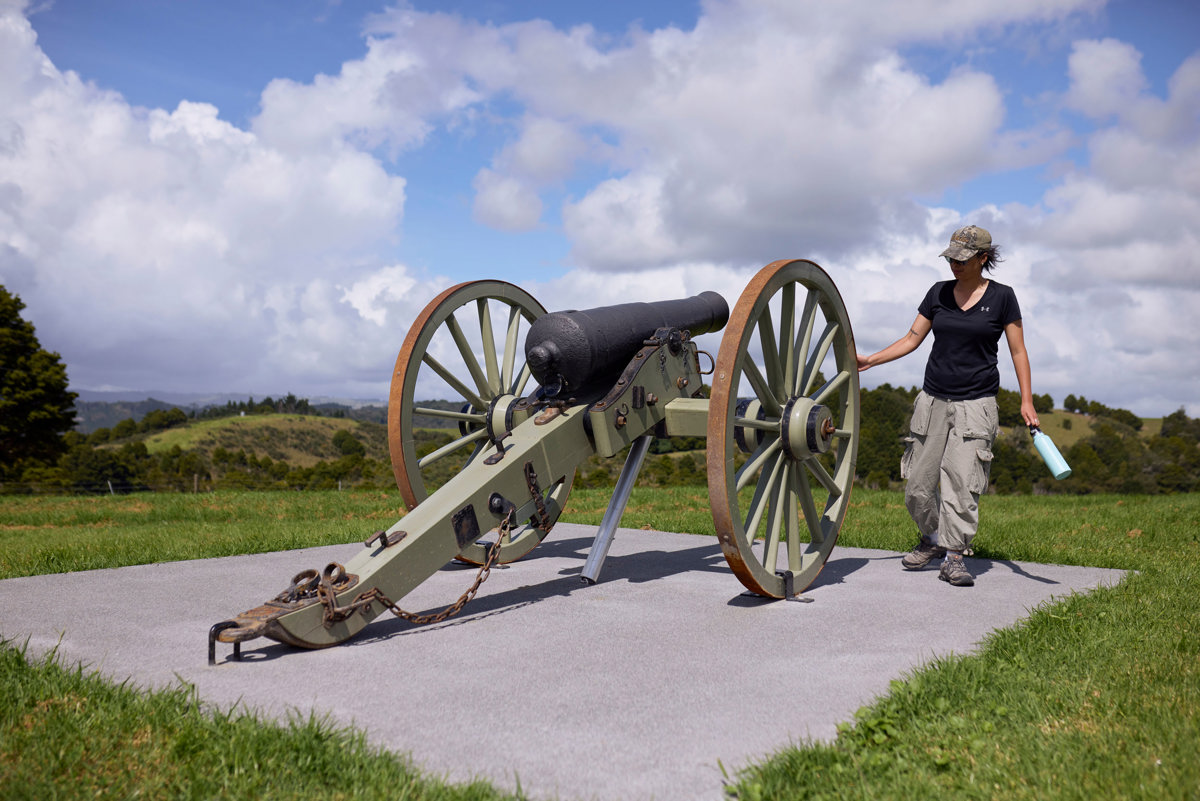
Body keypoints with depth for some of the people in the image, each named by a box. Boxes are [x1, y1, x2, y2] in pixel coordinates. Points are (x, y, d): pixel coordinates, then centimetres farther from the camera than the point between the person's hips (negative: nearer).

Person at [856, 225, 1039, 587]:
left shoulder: (1002, 296, -1)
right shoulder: (938, 293, 7)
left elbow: (1018, 351, 2)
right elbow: (912, 339, 10)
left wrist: (1027, 401, -4)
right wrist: (869, 360, 0)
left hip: (976, 403, -3)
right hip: (934, 398, 3)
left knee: (962, 478, -11)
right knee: (917, 482, 3)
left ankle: (954, 557, -1)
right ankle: (932, 539, 26)